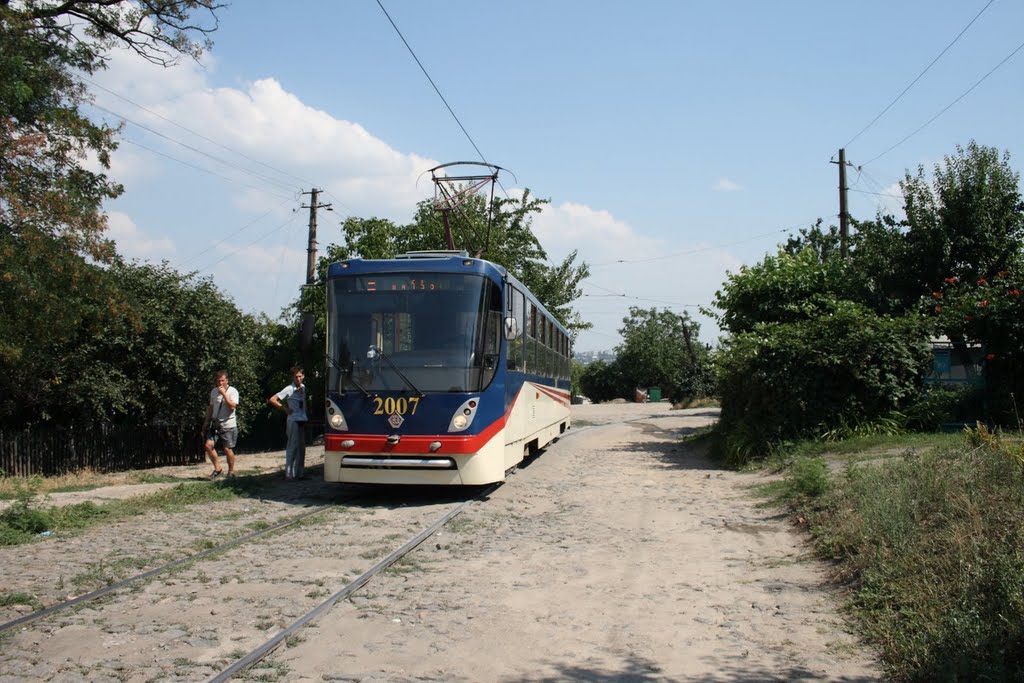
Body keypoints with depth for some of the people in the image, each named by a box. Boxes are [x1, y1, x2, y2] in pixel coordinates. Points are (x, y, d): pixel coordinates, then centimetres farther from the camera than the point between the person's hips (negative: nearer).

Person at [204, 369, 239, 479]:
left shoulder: (233, 391, -8)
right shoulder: (214, 391, 9)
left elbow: (232, 406, -22)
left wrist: (224, 393, -21)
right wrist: (207, 421, 18)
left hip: (228, 426, -5)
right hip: (215, 425, 5)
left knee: (227, 449, -1)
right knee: (208, 445, -8)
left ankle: (231, 472, 14)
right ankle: (218, 469, 5)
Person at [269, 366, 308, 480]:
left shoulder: (303, 387, 9)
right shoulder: (289, 389, -11)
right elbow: (272, 400, -15)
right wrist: (285, 409, -9)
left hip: (302, 420, 7)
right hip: (293, 420, -7)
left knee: (301, 447, 9)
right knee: (292, 447, -6)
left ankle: (300, 472, 16)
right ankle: (289, 473, -3)